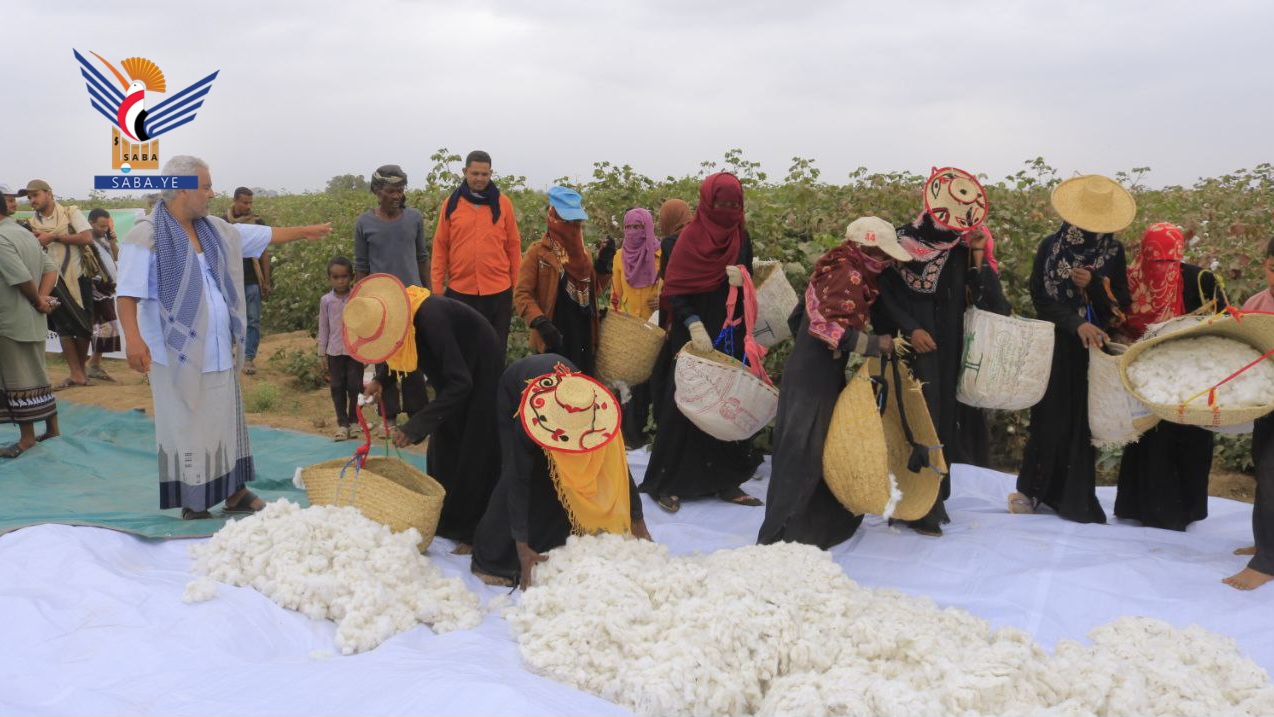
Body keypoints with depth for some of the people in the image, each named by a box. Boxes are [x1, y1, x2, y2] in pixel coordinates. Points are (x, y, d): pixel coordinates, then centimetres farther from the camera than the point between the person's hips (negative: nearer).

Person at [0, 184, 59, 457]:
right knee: (36, 376, 16)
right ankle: (52, 429, 24)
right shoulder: (26, 234, 11)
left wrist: (38, 302, -8)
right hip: (31, 321, 9)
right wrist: (42, 299, -3)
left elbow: (22, 278, -25)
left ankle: (27, 438, 7)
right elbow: (51, 269, 11)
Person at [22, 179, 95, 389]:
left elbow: (87, 238, -15)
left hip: (78, 277, -3)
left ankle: (82, 366, 23)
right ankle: (76, 374, 0)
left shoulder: (71, 213, -2)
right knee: (64, 327, -3)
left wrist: (54, 236, -17)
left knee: (83, 325, 4)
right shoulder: (33, 223, 8)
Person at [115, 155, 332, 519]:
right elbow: (127, 291, -17)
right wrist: (133, 337, -29)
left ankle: (234, 490, 25)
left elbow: (262, 234, 23)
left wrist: (305, 231, 29)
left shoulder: (215, 229, 10)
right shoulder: (147, 235, -12)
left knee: (226, 421, 13)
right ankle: (192, 503, 14)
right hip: (179, 353, -7)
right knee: (187, 428, 2)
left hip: (218, 351, 7)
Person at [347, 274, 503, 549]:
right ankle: (445, 521, 13)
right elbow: (393, 352, 10)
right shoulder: (391, 317, -15)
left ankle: (473, 531, 0)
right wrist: (379, 379, -9)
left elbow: (460, 382, -40)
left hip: (479, 366, -7)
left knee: (474, 452, -6)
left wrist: (416, 425, -41)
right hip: (449, 366, 8)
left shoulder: (429, 318, -39)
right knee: (442, 446, 5)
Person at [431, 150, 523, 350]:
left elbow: (513, 246, 5)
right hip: (459, 291, 0)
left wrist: (517, 286, 4)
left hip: (498, 291, 0)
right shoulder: (451, 204, 2)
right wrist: (437, 288, 0)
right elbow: (440, 248, 3)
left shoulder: (503, 204, 2)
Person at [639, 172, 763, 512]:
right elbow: (674, 289, -8)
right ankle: (667, 483, 6)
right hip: (695, 337, -4)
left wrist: (742, 280, -9)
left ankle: (725, 481, 14)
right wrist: (693, 324, -21)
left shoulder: (741, 237, 8)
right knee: (685, 405, -4)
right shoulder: (691, 236, -5)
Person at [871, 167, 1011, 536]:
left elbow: (988, 298, -2)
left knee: (945, 419, 7)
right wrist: (910, 329, -13)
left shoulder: (966, 248, 5)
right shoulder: (904, 240, -4)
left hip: (952, 349, 4)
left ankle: (934, 501, 20)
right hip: (915, 346, -4)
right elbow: (886, 291, -3)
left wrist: (977, 254, -9)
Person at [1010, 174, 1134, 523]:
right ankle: (1032, 488, 16)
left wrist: (1093, 284, -16)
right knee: (1051, 415, 2)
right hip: (1055, 347, -1)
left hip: (1094, 348, 1)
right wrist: (1077, 324, -20)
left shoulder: (1113, 251, 2)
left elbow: (1122, 304, 1)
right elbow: (1041, 299, -7)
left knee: (1085, 418, 3)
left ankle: (1076, 497, 13)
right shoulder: (1050, 246, -2)